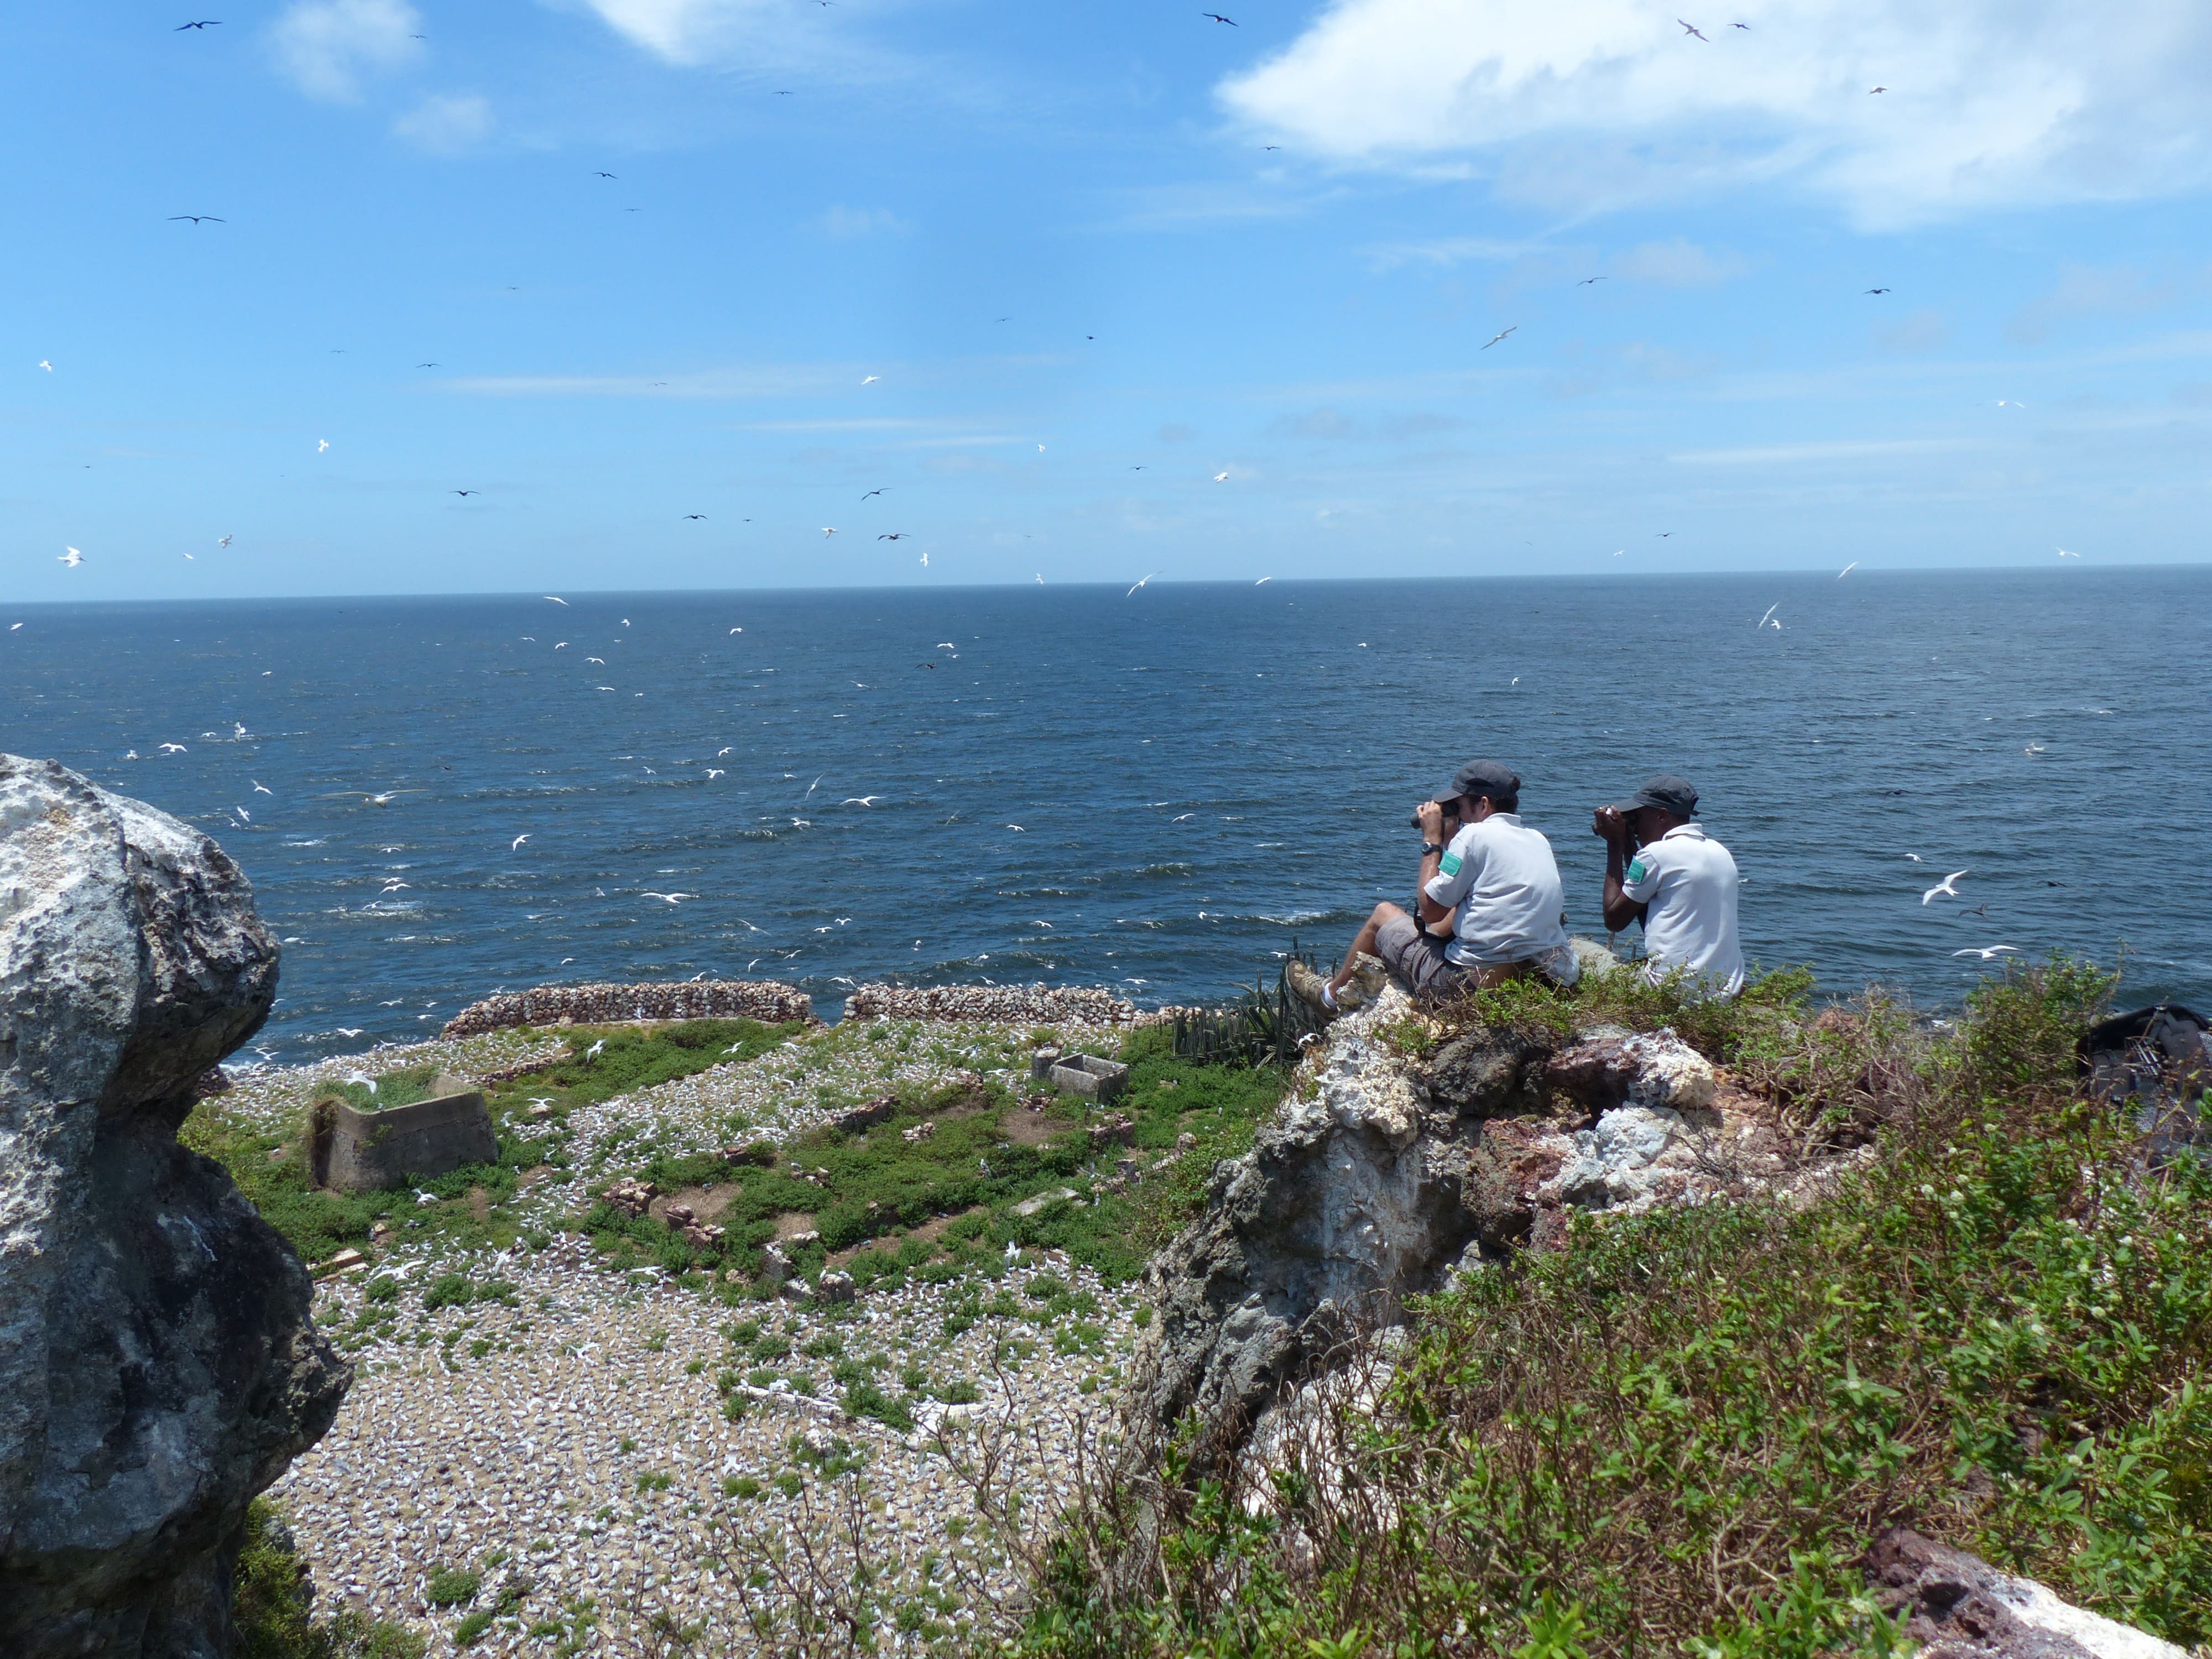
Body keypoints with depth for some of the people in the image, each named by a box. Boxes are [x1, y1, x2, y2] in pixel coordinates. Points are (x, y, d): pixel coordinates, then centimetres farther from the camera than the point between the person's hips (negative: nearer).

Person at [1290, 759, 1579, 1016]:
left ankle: (1332, 994, 38)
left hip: (1474, 982, -7)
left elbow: (1430, 910, -7)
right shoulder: (1539, 840, 10)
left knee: (1383, 914, 15)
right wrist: (1449, 838, 17)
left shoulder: (1477, 834, -13)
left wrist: (1432, 840, 1)